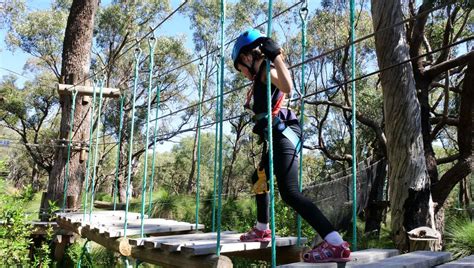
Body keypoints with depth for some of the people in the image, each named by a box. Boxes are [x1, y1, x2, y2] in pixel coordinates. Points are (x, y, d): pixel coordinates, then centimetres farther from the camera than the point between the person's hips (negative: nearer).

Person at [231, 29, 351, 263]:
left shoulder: (265, 69, -7)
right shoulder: (261, 77, 21)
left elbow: (287, 87, -27)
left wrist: (275, 55, -26)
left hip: (283, 135, -11)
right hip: (278, 138, 11)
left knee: (289, 193, -22)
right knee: (258, 179, 27)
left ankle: (336, 245, -27)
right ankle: (261, 230, 43)